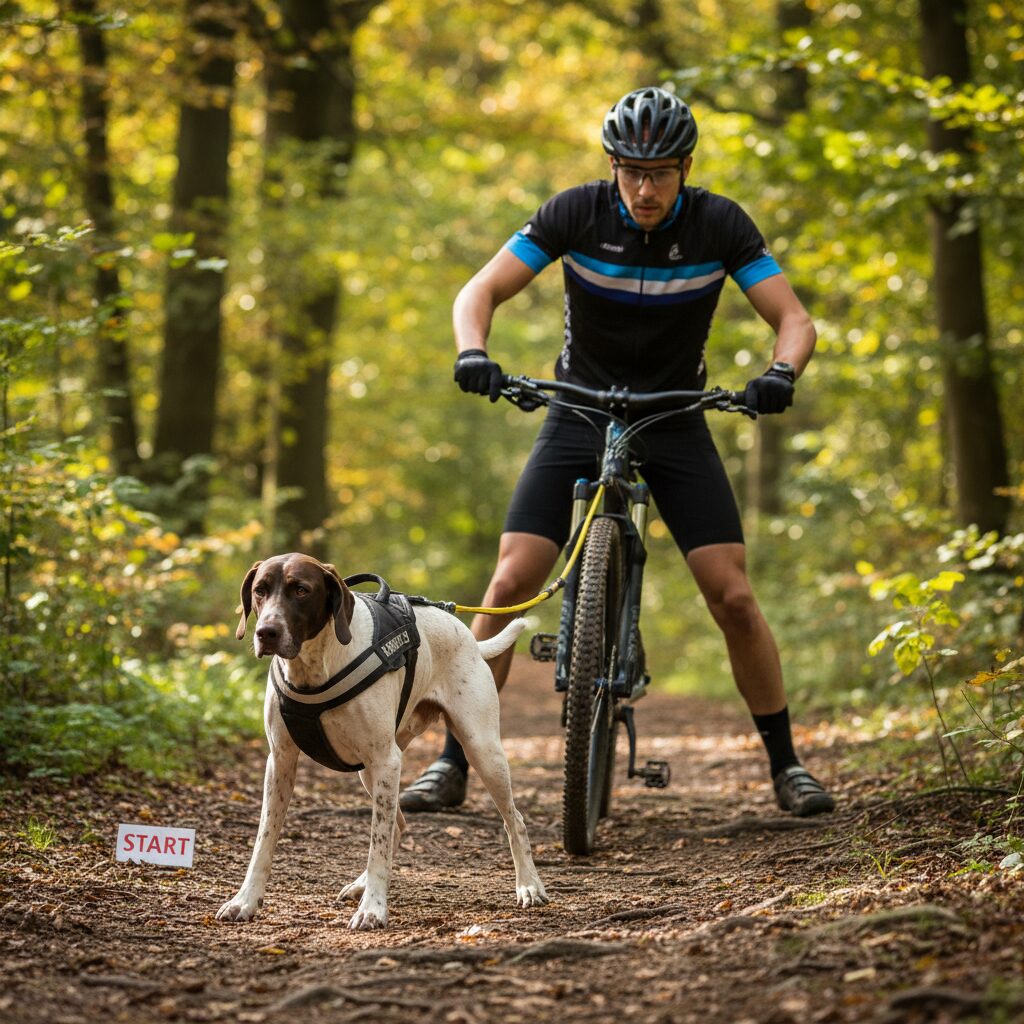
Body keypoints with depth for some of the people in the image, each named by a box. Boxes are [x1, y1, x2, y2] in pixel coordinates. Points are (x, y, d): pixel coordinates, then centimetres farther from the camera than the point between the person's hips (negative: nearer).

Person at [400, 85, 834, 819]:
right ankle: (453, 764, -2)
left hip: (676, 421, 0)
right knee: (511, 583, -13)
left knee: (733, 597, -11)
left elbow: (795, 320, -13)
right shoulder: (578, 212, -14)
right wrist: (473, 353, -34)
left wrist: (781, 373, -35)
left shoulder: (719, 224, -13)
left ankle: (786, 764, 6)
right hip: (581, 414, 0)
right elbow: (479, 293, -12)